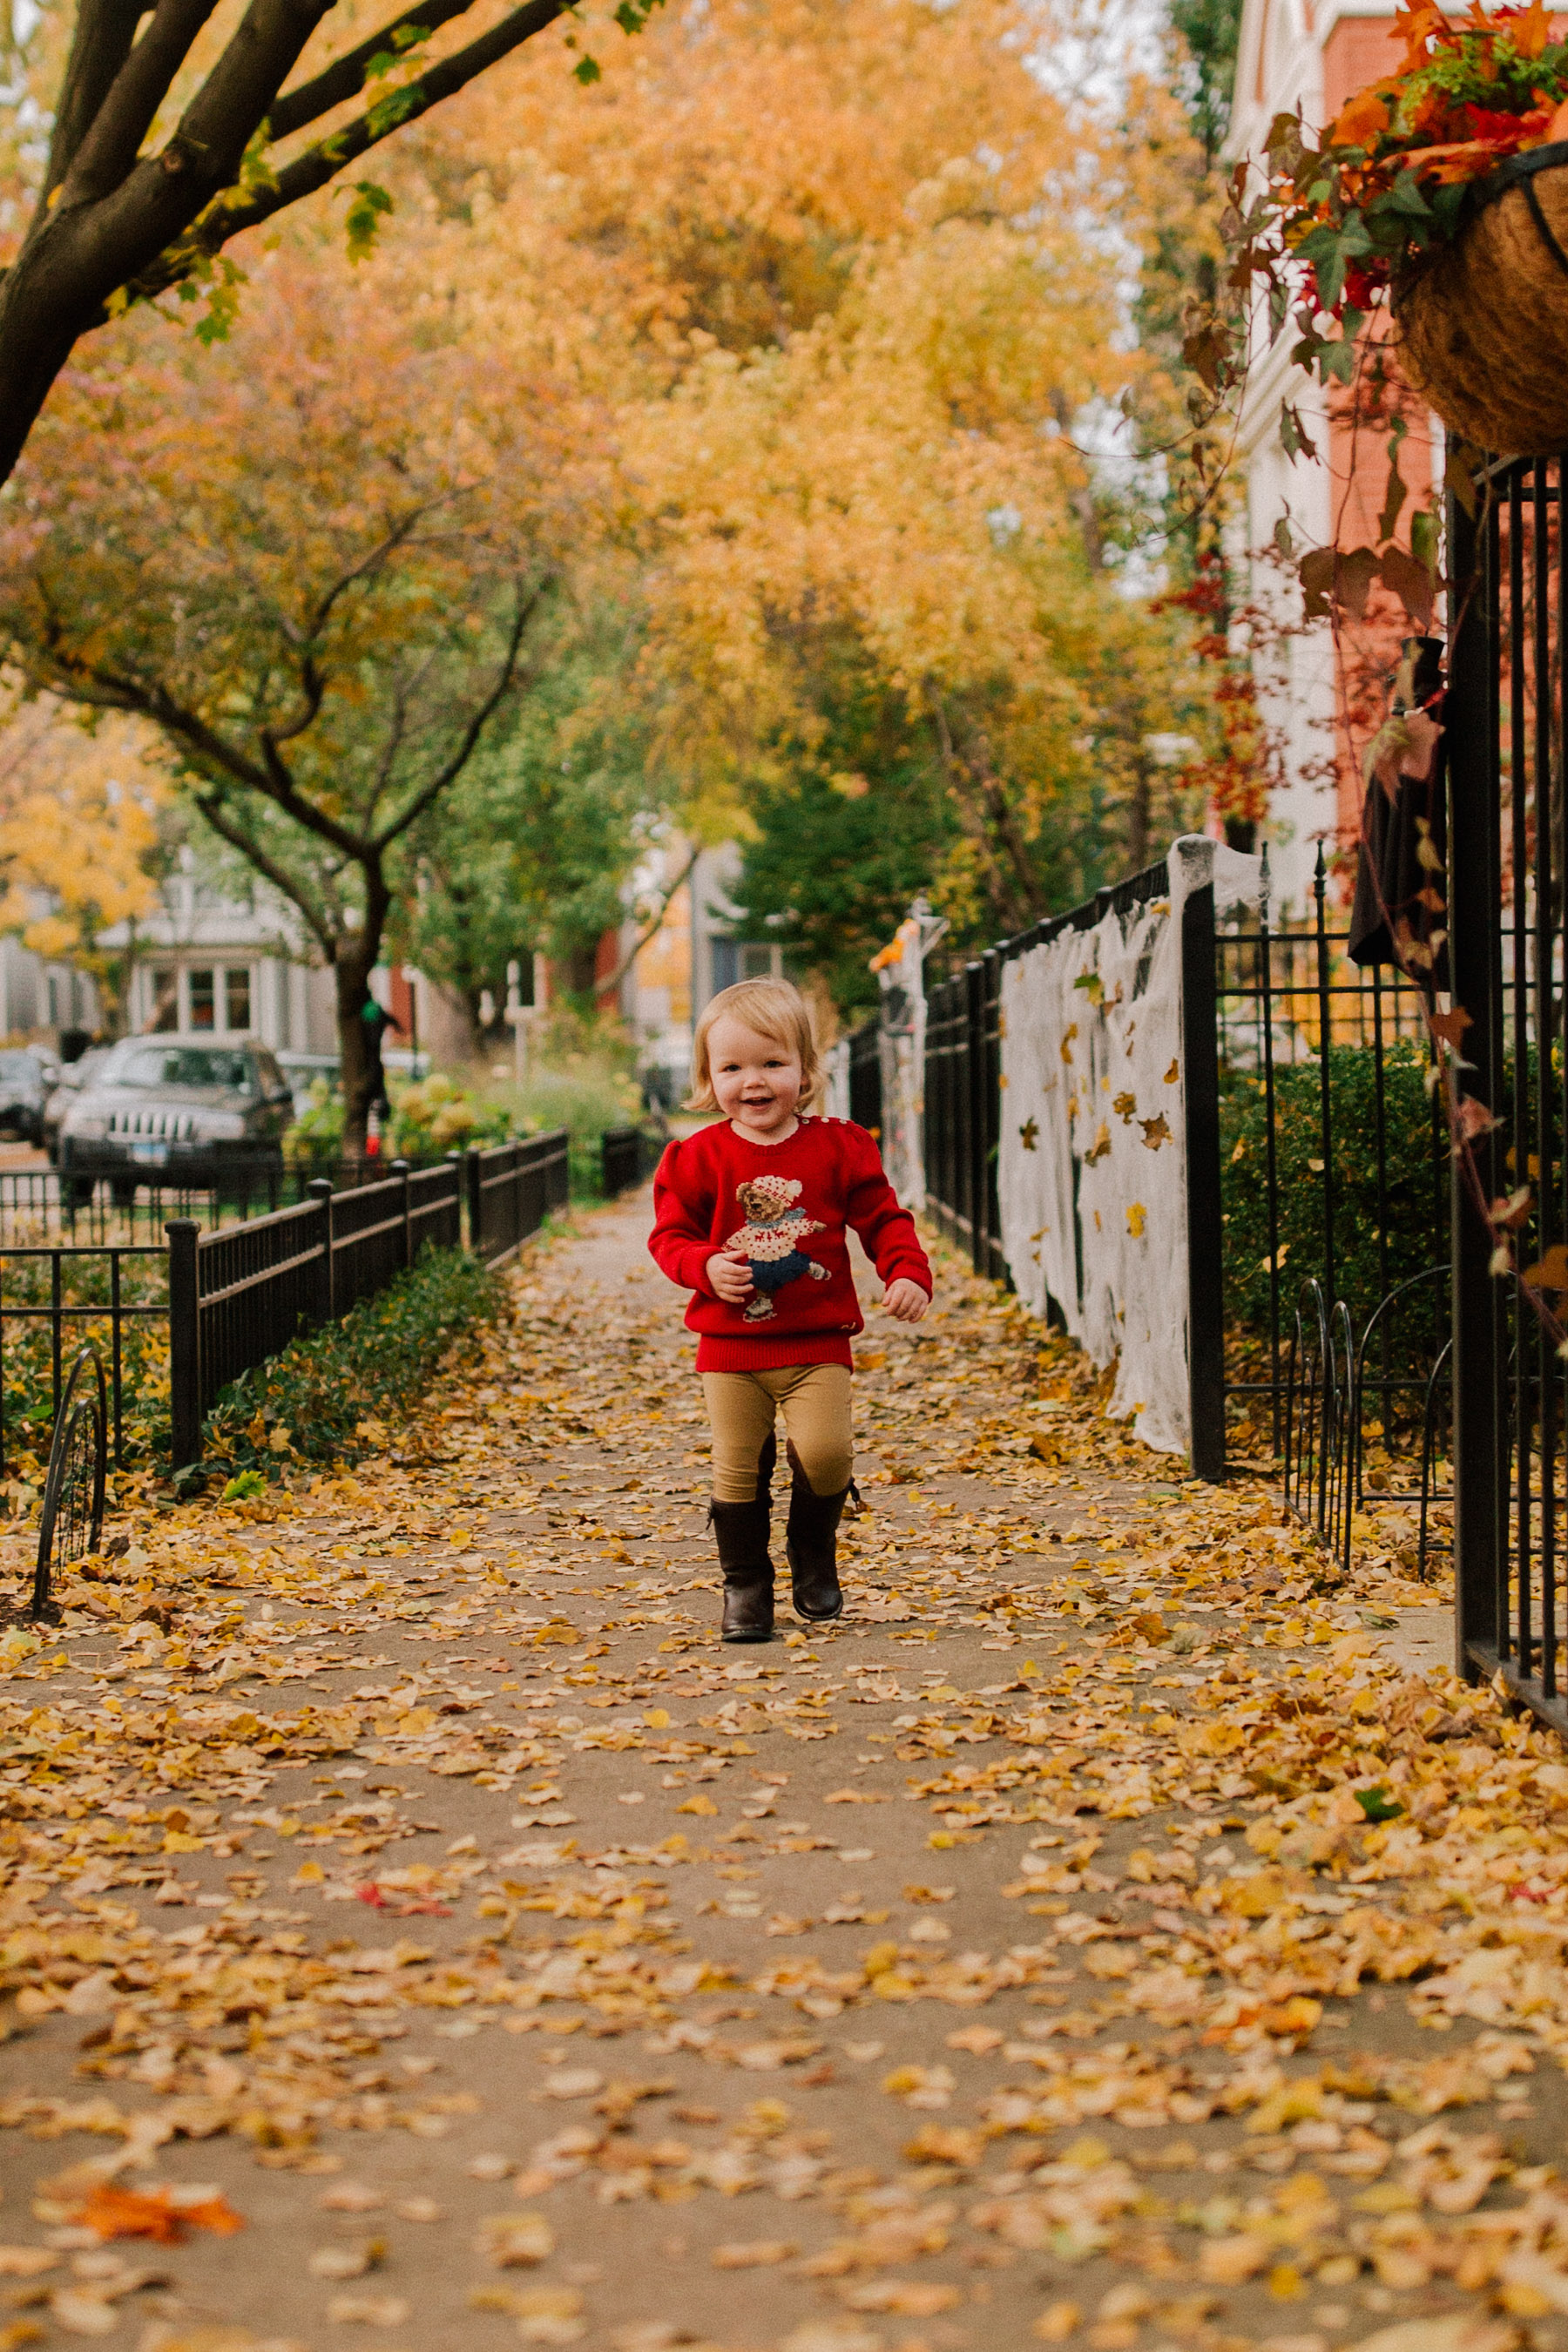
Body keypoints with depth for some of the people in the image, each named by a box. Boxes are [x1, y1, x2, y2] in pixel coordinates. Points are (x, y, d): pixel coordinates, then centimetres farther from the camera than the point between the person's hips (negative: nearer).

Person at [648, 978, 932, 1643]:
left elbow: (883, 1218, 4)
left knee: (826, 1450, -14)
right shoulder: (699, 1158, -1)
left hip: (817, 1343, 0)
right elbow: (669, 1234, 3)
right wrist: (707, 1265, -17)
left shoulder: (838, 1148, 0)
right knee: (738, 1468, 0)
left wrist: (908, 1273, -12)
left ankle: (813, 1550, 15)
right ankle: (745, 1585, 17)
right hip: (730, 1347, 1)